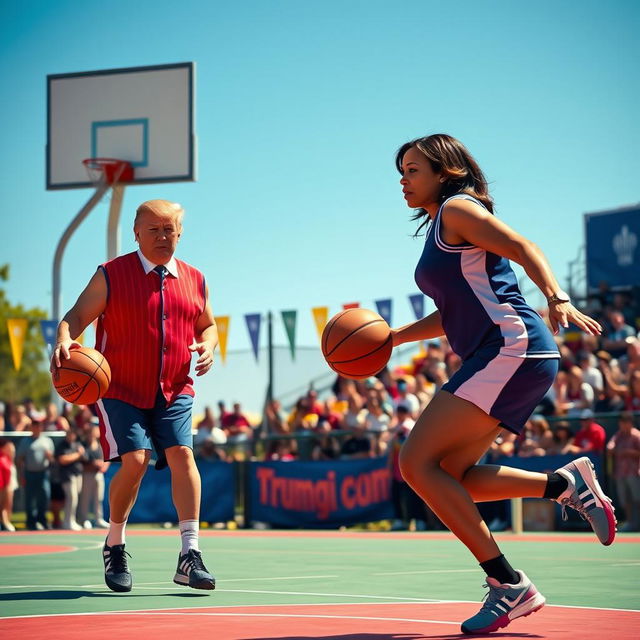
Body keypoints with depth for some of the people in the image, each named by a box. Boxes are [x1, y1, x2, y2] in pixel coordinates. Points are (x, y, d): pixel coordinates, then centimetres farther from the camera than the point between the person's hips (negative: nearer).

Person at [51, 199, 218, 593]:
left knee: (182, 454, -14)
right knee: (135, 460, -14)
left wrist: (208, 346, -1)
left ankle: (190, 555, -13)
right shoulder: (111, 276, -2)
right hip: (120, 390, -3)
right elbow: (77, 315, -3)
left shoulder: (195, 281, 9)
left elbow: (207, 324, 22)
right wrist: (65, 341, -25)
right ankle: (115, 547, 11)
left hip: (174, 391, 3)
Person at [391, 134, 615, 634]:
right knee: (448, 476, 9)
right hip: (496, 358, 10)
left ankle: (510, 586, -13)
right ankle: (566, 484, 7)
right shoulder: (439, 228, 25)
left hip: (512, 348, -10)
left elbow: (522, 247, -16)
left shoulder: (457, 208, -3)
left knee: (418, 464, -12)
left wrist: (557, 298, -32)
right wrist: (394, 336, 23)